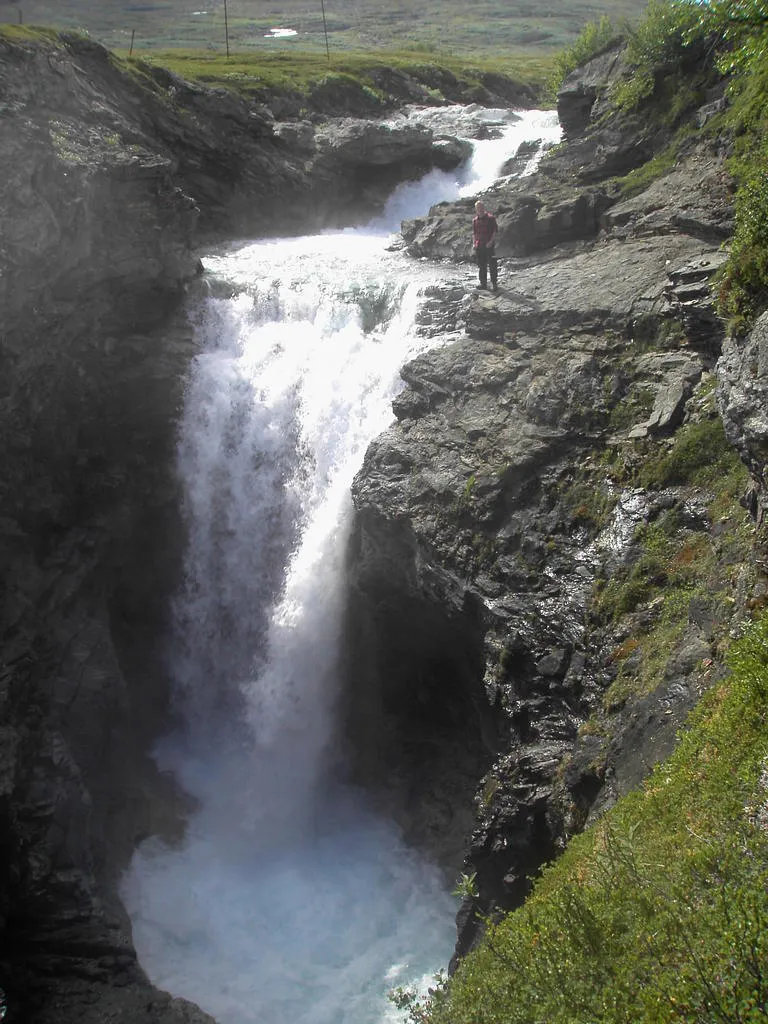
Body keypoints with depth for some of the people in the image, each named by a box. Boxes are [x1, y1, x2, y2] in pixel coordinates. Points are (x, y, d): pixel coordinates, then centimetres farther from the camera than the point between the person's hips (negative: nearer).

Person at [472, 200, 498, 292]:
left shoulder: (490, 218, -2)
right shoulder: (475, 221, 12)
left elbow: (495, 231, -4)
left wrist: (491, 241, -16)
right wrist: (474, 243, 5)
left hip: (489, 245, -5)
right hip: (479, 246, 5)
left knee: (492, 265, -5)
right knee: (481, 266, 9)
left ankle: (494, 284, -1)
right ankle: (483, 283, 18)